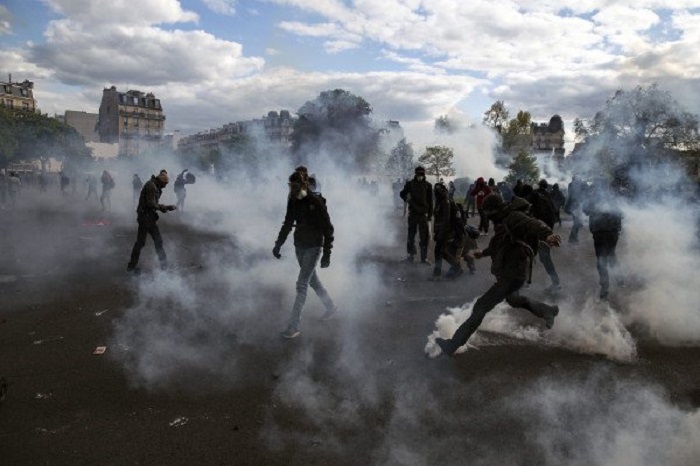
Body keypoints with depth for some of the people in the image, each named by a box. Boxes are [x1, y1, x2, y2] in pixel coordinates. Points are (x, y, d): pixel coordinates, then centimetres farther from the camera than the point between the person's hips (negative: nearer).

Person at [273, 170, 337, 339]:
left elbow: (328, 229, -15)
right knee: (312, 280, 18)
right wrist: (278, 244, 11)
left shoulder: (316, 203, -18)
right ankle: (331, 307, 39)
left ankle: (295, 325, -2)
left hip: (314, 247, -7)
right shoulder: (292, 202, 1)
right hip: (299, 246, 7)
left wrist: (327, 254, -18)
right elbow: (287, 224, 14)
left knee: (302, 284, -9)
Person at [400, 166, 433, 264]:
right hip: (412, 213, 0)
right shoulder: (410, 184, 2)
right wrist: (406, 198, -12)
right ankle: (411, 255, 19)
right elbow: (402, 193, 11)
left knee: (424, 237, 0)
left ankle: (424, 258, 7)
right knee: (411, 235, 7)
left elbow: (430, 201, 7)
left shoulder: (428, 185, 4)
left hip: (423, 214, 0)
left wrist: (430, 214, 4)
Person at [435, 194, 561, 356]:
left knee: (481, 306, -12)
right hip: (506, 273, 10)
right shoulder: (502, 221, 10)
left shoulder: (514, 217, -20)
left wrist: (547, 234, -62)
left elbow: (532, 224, -42)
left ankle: (453, 344, -10)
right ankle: (547, 310, 53)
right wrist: (483, 253, 40)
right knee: (512, 299, 35)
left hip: (513, 275, -10)